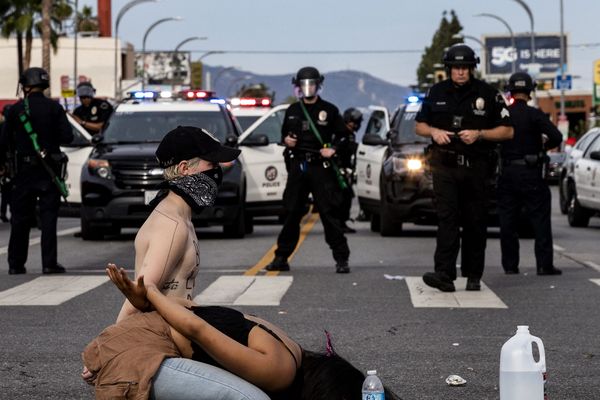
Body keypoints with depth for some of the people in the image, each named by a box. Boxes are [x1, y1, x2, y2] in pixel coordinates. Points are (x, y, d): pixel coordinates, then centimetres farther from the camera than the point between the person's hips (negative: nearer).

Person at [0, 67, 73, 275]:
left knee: (20, 219, 9)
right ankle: (49, 263, -4)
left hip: (23, 171, 1)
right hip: (48, 170, -1)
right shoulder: (54, 108, -4)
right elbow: (67, 136, -8)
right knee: (48, 217, 2)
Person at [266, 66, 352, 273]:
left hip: (321, 167, -3)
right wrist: (286, 140, 0)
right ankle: (281, 258, 13)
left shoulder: (329, 110, 3)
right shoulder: (292, 111, 13)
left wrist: (333, 149, -11)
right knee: (292, 213, 7)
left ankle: (341, 259, -4)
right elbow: (284, 133, 23)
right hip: (297, 166, 4)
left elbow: (343, 134, 5)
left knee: (329, 213, -7)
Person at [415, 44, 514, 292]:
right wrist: (434, 132, -5)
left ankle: (473, 276, 13)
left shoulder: (488, 94, 1)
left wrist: (479, 134, -13)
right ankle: (444, 274, -21)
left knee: (475, 222, 4)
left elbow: (507, 131, 2)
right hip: (444, 166, 1)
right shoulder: (437, 93, 9)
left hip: (476, 167, -1)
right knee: (446, 218, -12)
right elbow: (420, 126, 17)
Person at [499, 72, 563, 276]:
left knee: (508, 221, 8)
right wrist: (545, 145, 5)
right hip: (530, 174, -3)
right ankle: (544, 264, -2)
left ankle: (510, 265, 8)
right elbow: (557, 137, -15)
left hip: (507, 173, 3)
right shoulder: (534, 115, -9)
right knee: (540, 220, 2)